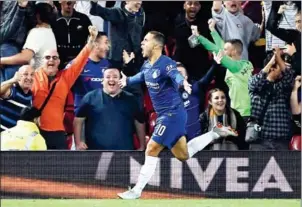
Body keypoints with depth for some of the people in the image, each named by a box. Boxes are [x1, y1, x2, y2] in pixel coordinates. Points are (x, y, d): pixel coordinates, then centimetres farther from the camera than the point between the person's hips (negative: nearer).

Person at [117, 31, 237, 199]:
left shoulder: (166, 64, -20)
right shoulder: (147, 65, 7)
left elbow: (177, 76, -41)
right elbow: (141, 77, 32)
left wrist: (183, 83, -64)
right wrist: (127, 81, 50)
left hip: (172, 114, -9)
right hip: (165, 114, 9)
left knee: (152, 150, -9)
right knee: (183, 155, 15)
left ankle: (137, 191, -2)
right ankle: (215, 133, 26)